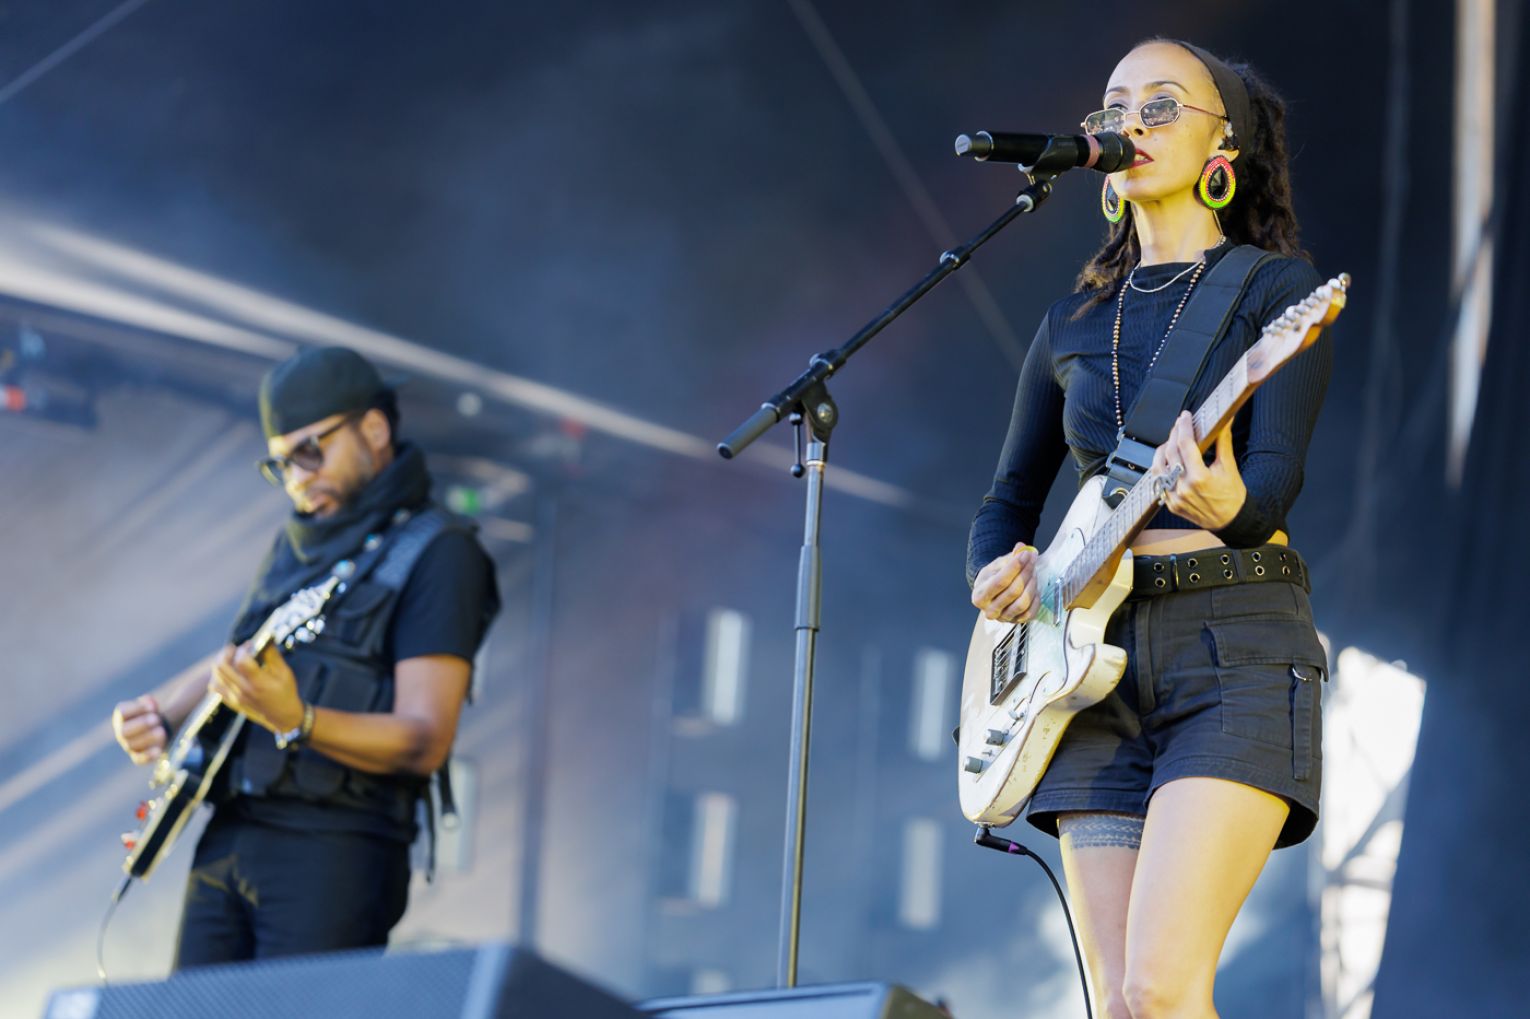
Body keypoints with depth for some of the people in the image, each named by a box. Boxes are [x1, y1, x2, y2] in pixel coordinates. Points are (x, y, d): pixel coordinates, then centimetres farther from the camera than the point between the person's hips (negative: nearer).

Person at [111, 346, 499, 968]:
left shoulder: (435, 551, -5)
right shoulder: (295, 544, 20)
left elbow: (425, 742, -13)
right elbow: (232, 661, 31)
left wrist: (297, 722, -28)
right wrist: (161, 716, 10)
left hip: (333, 848, -7)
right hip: (226, 836, 7)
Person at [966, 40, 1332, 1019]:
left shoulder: (1276, 287, 3)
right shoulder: (1074, 323, 18)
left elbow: (1279, 475, -11)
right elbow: (1011, 495, 25)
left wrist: (1228, 503, -34)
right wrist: (995, 575, 3)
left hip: (1237, 648, -5)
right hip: (1097, 655, 5)